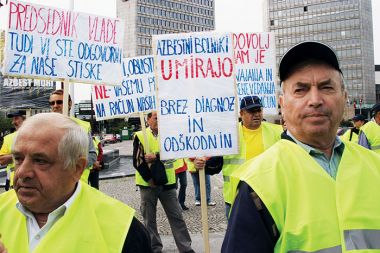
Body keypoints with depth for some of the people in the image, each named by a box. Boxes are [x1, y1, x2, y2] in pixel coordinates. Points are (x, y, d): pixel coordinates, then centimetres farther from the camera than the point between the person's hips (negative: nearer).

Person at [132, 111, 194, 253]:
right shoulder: (140, 136, -3)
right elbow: (137, 161, -6)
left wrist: (156, 157, -25)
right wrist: (149, 180, -10)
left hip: (167, 183, 1)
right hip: (148, 184, -1)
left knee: (176, 216, 5)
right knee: (149, 218, 8)